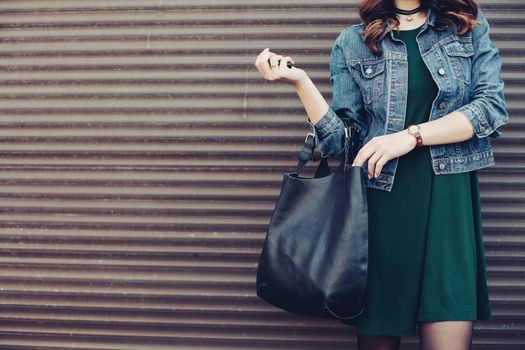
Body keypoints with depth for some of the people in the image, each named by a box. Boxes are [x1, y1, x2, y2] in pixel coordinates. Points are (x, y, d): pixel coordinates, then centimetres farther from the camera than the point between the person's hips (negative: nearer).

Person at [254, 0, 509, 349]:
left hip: (450, 202, 0)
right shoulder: (353, 43, 9)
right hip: (382, 203, 0)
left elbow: (492, 106, -3)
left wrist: (412, 135, -12)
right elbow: (343, 143, 4)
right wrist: (300, 81, -8)